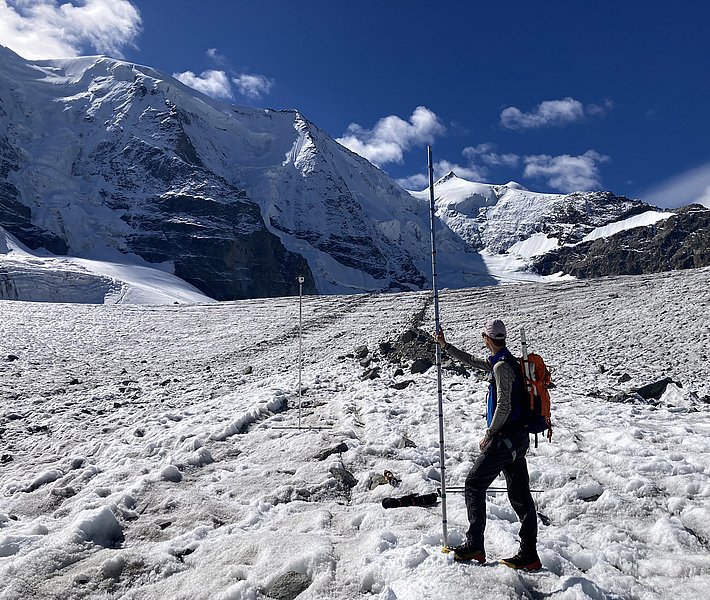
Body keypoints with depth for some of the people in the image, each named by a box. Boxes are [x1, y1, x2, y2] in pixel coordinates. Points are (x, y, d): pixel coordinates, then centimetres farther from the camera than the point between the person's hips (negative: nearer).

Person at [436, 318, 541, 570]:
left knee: (474, 485, 2)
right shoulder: (506, 361, 13)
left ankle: (474, 546, 8)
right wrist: (445, 346, 27)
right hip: (518, 437, 9)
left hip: (504, 439, -9)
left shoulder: (502, 366, -18)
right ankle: (529, 555, 16)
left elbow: (504, 407, -21)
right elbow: (472, 361, 25)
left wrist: (489, 435, -12)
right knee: (519, 494, 11)